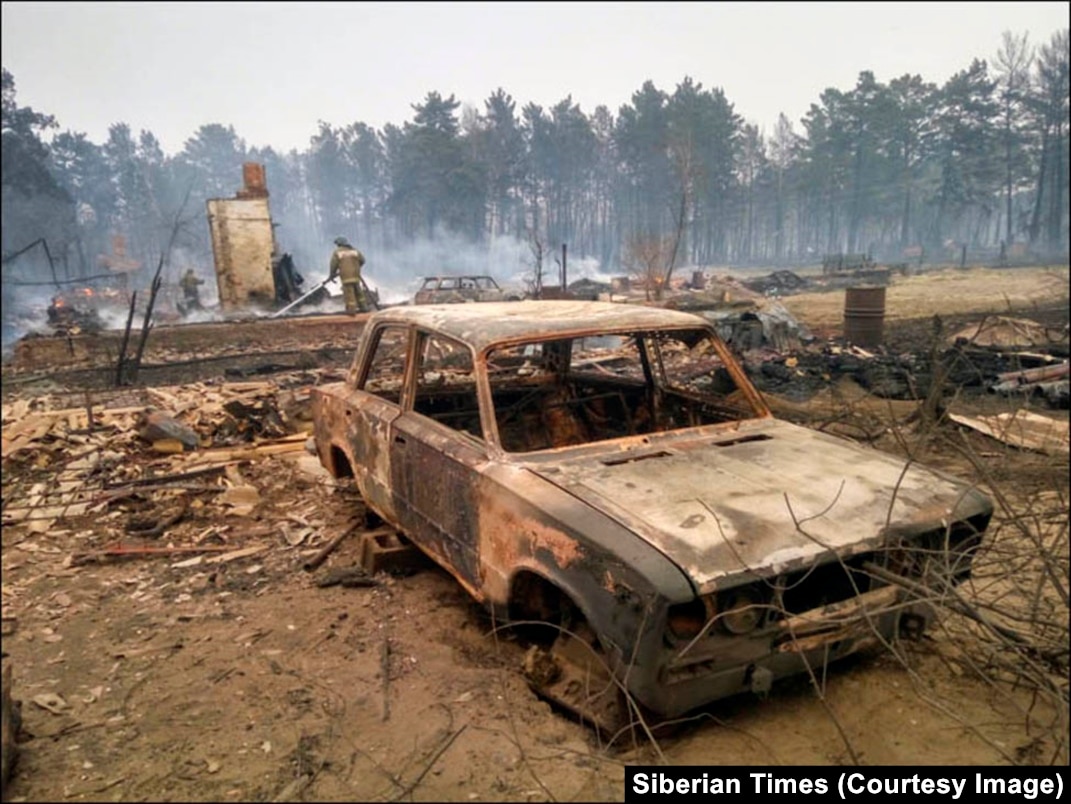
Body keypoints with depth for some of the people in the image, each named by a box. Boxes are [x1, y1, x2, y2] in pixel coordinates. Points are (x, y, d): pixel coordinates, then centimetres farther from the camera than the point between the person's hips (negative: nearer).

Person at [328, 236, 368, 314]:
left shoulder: (337, 252, -1)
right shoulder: (354, 250, 10)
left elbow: (334, 265, -4)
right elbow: (362, 260, 9)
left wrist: (332, 275, 9)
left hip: (345, 276, -4)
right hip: (355, 275, 4)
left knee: (349, 293, -2)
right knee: (358, 291, 16)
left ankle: (351, 310, -3)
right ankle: (363, 307, 20)